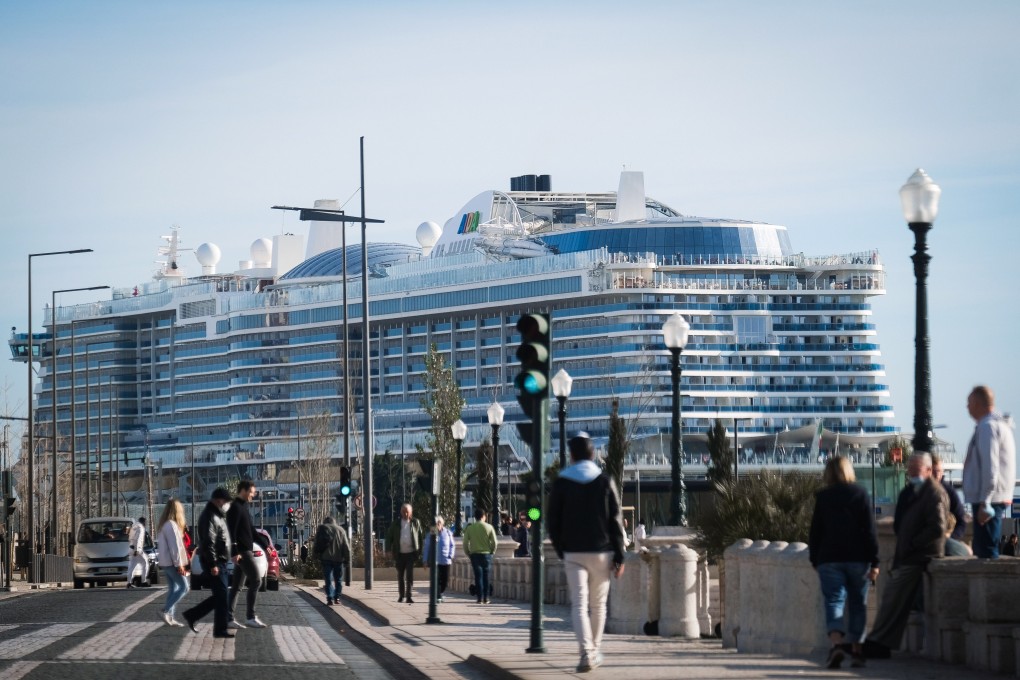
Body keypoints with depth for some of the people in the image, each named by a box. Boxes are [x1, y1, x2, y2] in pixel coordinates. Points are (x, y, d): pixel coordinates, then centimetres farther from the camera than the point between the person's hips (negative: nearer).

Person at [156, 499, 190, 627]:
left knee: (173, 589, 10)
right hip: (172, 562, -10)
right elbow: (175, 546, -20)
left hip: (166, 563, 10)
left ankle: (170, 616, 8)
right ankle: (165, 611, -13)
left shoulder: (164, 525, 15)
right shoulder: (171, 525, -16)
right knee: (183, 587, -8)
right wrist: (179, 564, -19)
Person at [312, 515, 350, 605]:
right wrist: (346, 558, 7)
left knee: (329, 579, -2)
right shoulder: (340, 530, 9)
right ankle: (337, 597, 9)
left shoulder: (321, 529, 6)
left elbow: (316, 544, 3)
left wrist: (315, 555, 8)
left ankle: (330, 598, -13)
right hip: (338, 558, 1)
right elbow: (346, 546, 5)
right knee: (338, 579, 12)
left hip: (326, 558, -1)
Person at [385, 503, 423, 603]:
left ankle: (408, 596, -11)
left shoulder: (416, 523, 2)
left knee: (410, 575, -11)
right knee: (400, 575, 10)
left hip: (411, 553, -2)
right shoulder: (396, 524, 3)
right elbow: (389, 536, 14)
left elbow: (420, 537, 7)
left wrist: (419, 552, 2)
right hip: (400, 554, 2)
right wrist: (391, 549, 5)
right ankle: (401, 595, 25)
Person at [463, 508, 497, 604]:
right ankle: (486, 598, 6)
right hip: (486, 554, 0)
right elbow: (494, 542, -4)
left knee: (478, 577, 2)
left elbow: (465, 544, -1)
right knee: (486, 577, 6)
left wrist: (469, 554, 11)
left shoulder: (470, 528, 0)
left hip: (474, 554, 0)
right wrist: (491, 552, 11)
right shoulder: (489, 527, -3)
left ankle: (480, 598, -2)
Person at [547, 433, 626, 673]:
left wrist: (561, 551, 14)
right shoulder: (605, 481, 1)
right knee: (598, 604, 15)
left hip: (573, 553, -1)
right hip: (601, 552, 1)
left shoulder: (561, 483, 0)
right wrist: (619, 556, 1)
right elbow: (616, 521, -1)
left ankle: (586, 652, -21)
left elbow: (553, 522, 2)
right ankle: (595, 650, 21)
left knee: (579, 605, -4)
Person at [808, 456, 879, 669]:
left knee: (834, 602, -5)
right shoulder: (860, 494, 1)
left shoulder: (822, 497, 2)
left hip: (829, 559, -1)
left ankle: (836, 643, -27)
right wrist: (874, 562, -2)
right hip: (858, 558, 1)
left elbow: (815, 532, 4)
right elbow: (870, 530, -3)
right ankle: (857, 649, 14)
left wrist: (814, 560, 13)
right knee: (857, 604, 11)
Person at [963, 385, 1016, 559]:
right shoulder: (1000, 425, 19)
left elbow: (990, 468, -20)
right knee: (981, 549, 14)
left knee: (986, 551, -11)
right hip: (998, 498, 10)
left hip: (988, 499, -10)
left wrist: (984, 503, -22)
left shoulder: (987, 427, -13)